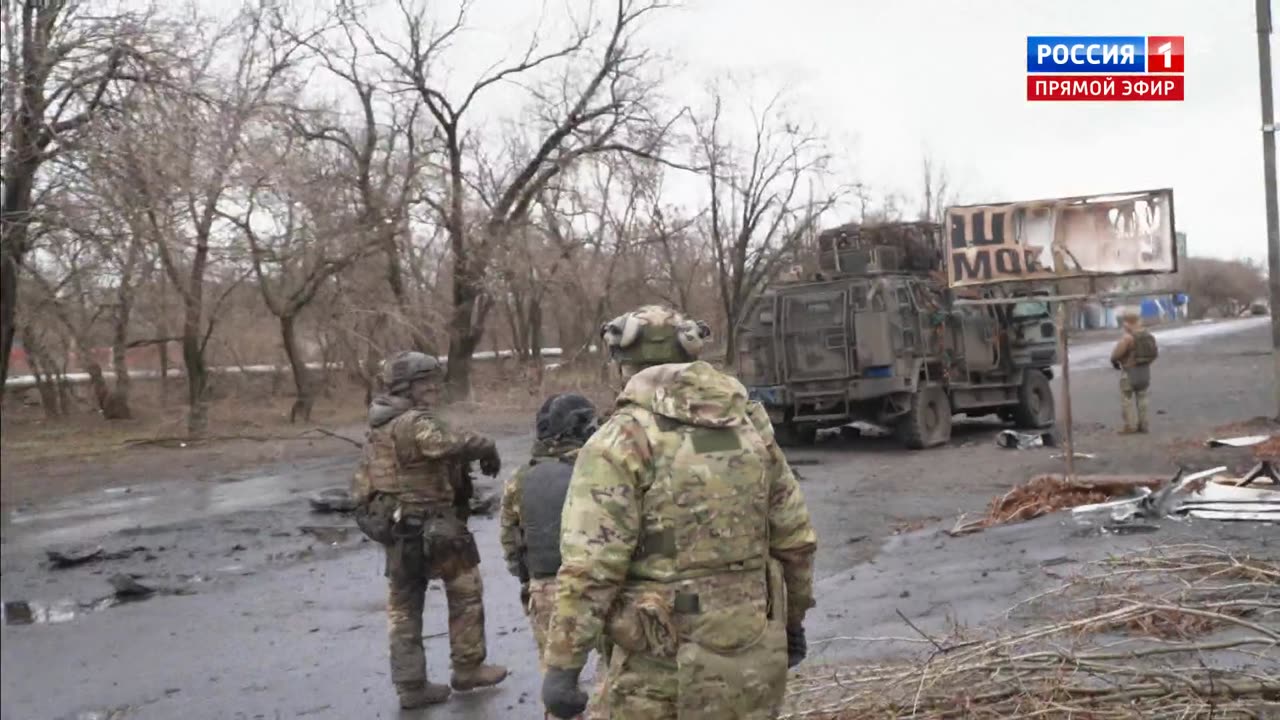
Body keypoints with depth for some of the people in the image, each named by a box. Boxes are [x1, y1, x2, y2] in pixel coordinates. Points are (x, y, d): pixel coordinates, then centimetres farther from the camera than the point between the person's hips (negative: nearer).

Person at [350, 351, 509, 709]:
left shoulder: (377, 427, 11)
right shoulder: (415, 423, -19)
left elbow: (360, 482, 18)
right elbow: (456, 444, -32)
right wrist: (488, 449, -17)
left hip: (395, 528, 8)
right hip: (432, 527, -8)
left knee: (403, 606, 12)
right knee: (465, 592, 9)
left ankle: (411, 686, 16)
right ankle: (468, 668, 17)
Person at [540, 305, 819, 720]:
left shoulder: (621, 441, -11)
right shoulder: (751, 426, 6)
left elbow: (590, 565, -17)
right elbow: (794, 537, 11)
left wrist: (562, 665, -13)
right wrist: (793, 620, 23)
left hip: (663, 659, -5)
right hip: (754, 652, 5)